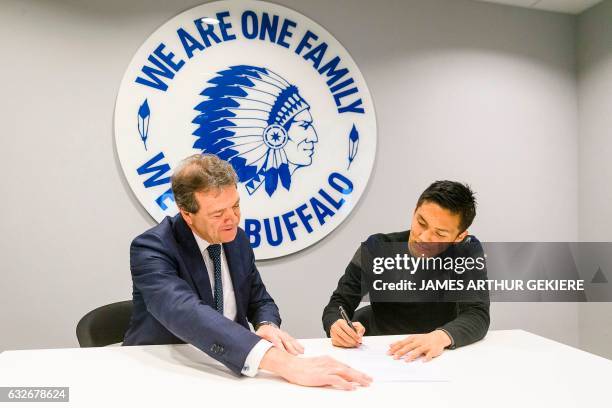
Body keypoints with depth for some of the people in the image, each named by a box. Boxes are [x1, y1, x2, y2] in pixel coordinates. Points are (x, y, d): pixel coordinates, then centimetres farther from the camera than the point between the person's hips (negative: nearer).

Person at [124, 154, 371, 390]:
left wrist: (267, 326, -15)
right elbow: (186, 313, -37)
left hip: (229, 365, 5)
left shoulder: (237, 240, -1)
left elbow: (260, 301, 10)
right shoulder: (151, 249, -19)